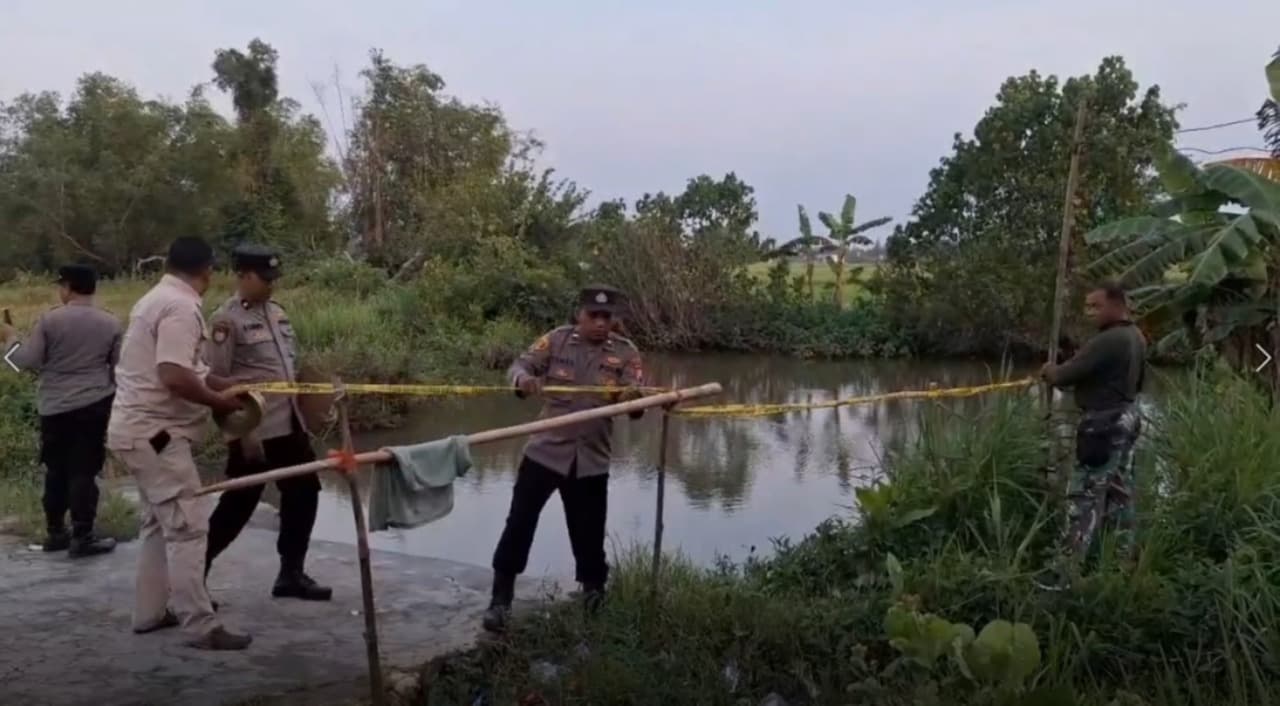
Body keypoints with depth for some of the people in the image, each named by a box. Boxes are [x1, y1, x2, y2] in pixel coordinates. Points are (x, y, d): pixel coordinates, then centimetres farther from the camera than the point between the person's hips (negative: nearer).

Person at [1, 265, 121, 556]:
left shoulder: (49, 320, -6)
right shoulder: (110, 323, -1)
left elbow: (29, 361, -4)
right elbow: (119, 368, 4)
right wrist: (112, 395, 20)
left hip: (55, 407, 1)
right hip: (94, 405, 0)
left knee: (56, 470, 14)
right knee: (84, 470, 1)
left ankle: (55, 533, 23)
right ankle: (82, 537, 0)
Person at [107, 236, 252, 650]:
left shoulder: (157, 299, 14)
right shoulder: (181, 307, -19)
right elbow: (175, 377, -29)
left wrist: (224, 385, 13)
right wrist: (219, 400, -14)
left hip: (139, 428, 11)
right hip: (154, 432, -11)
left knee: (161, 523, 19)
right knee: (188, 526, -8)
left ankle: (149, 612, 27)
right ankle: (201, 627, -5)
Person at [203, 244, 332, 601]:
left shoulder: (277, 312, 12)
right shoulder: (226, 320, -12)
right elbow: (217, 382, -15)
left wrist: (301, 417, 15)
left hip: (290, 426, 8)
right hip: (255, 432, -8)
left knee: (303, 495, 11)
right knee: (238, 505, 0)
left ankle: (291, 574, 24)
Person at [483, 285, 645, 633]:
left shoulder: (626, 353, -3)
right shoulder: (557, 340, -2)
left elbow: (636, 402, -11)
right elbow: (521, 363, -5)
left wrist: (633, 399, -36)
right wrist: (524, 379, -30)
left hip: (591, 460, 0)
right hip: (545, 450, 0)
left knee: (588, 535, 11)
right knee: (519, 524, 2)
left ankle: (595, 597, 34)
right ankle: (500, 599, 15)